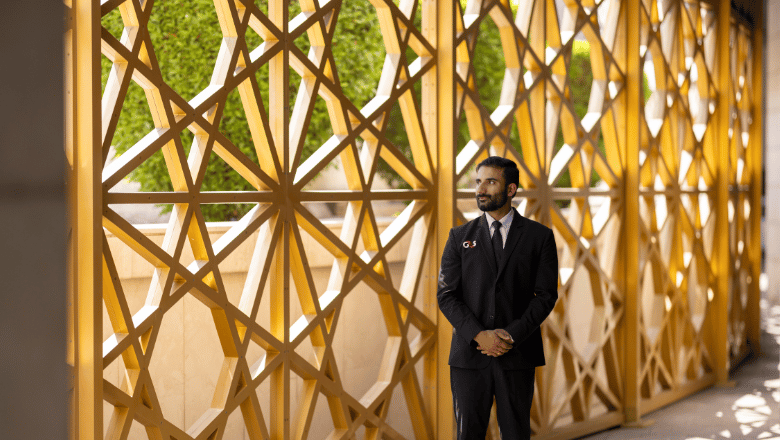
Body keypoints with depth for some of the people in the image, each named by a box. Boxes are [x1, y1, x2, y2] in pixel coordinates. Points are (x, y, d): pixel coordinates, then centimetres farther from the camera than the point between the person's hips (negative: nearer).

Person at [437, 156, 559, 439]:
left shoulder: (539, 236, 5)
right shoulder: (460, 237, 8)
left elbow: (546, 295, 0)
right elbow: (446, 295, 2)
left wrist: (512, 335, -12)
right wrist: (480, 336, -12)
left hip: (517, 354, -1)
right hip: (469, 355, 1)